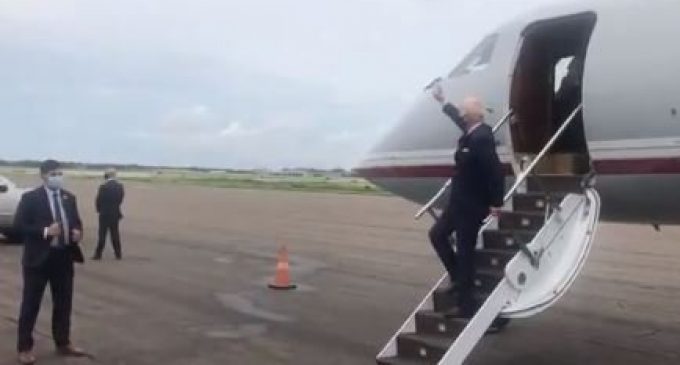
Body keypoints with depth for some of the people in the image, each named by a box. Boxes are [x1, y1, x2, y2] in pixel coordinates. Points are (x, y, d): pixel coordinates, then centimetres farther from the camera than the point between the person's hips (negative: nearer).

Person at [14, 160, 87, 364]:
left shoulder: (69, 198, 9)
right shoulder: (30, 198, -8)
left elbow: (76, 222, 18)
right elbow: (19, 225, -12)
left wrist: (77, 232, -4)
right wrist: (45, 231, -23)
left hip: (64, 258, 5)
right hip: (39, 259, -5)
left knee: (63, 303, 14)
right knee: (30, 305, 4)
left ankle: (63, 344, 27)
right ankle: (25, 348, 15)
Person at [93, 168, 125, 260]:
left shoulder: (103, 187, -15)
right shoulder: (120, 186, -1)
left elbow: (98, 200, -9)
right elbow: (120, 199, 3)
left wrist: (99, 210, 9)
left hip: (104, 214, -4)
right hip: (116, 214, 4)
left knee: (102, 234, 2)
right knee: (115, 234, 11)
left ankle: (98, 254, 6)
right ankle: (118, 254, 13)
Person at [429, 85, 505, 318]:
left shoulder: (482, 137, -25)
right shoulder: (472, 131, 2)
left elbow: (496, 171, -27)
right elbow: (459, 118, 26)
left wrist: (496, 203, -22)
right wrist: (443, 102, 38)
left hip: (473, 205, -10)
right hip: (460, 201, 10)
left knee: (465, 252, -1)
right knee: (437, 234, 18)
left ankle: (467, 306, 10)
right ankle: (458, 279, 27)